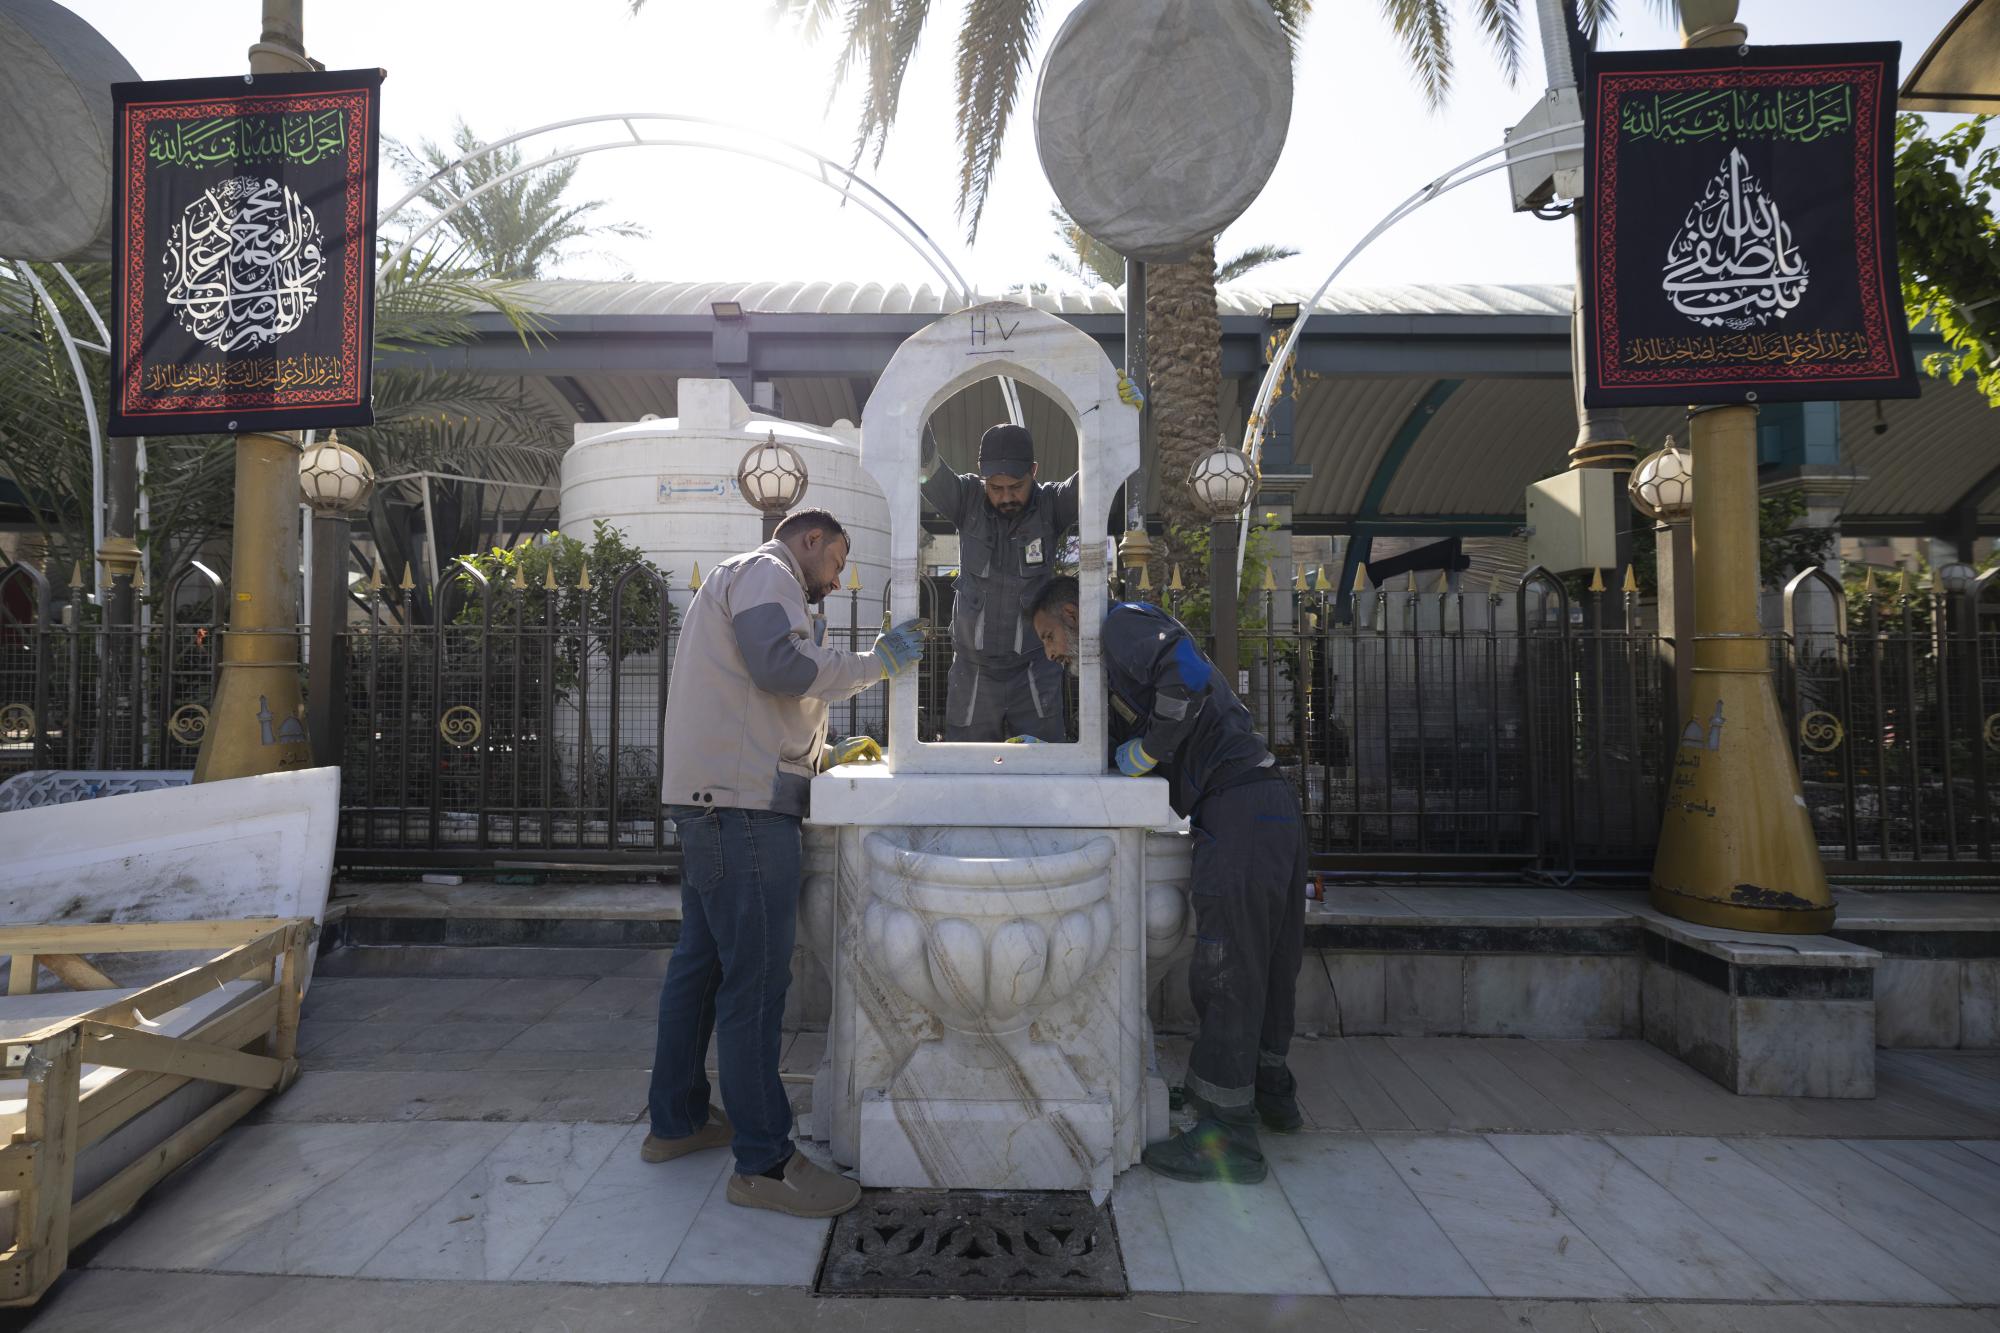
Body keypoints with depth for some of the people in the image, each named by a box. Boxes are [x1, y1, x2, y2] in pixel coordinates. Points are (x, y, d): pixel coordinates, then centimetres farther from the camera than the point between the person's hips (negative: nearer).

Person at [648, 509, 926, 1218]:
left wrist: (826, 752, 24)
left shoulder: (736, 579, 30)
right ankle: (764, 1163, -3)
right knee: (756, 978, -9)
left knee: (702, 961, 17)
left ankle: (676, 1121, 29)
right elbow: (784, 667, -19)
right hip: (741, 805, -11)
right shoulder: (765, 572, -3)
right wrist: (876, 661, -9)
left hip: (707, 799, 11)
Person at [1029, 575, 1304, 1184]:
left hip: (1238, 808, -10)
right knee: (1263, 961, 21)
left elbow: (1189, 677, -21)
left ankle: (1227, 1138, 4)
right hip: (1272, 810, 10)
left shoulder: (1124, 621, -1)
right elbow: (1117, 760, 28)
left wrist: (1147, 749, -11)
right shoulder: (1119, 666, 29)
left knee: (1226, 969, -4)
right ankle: (1270, 1091, 37)